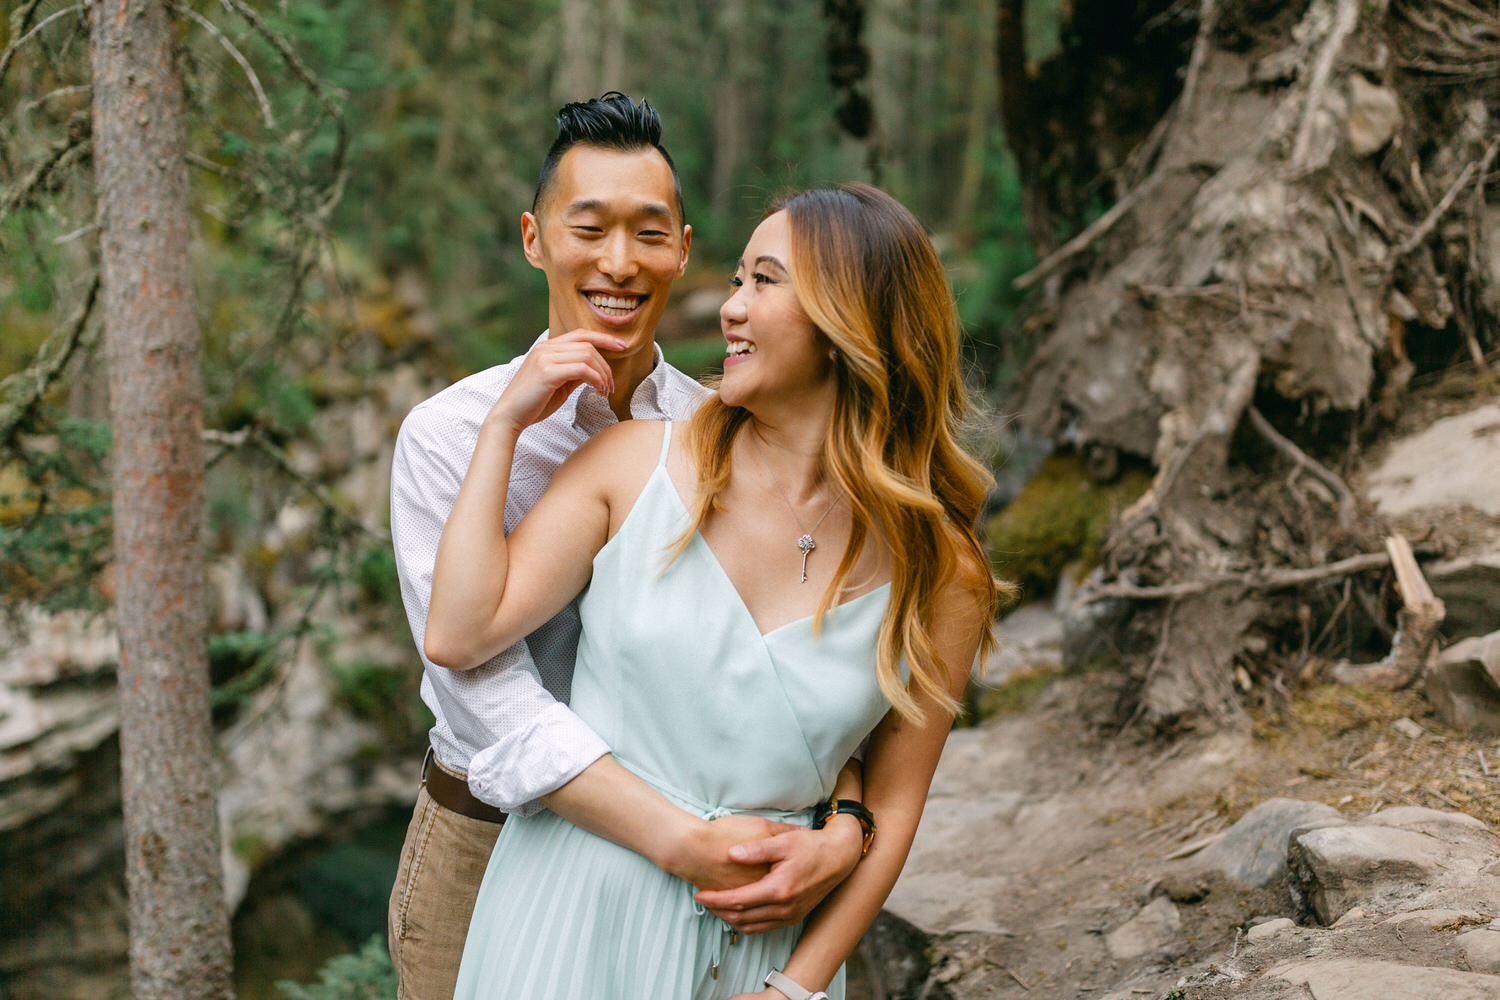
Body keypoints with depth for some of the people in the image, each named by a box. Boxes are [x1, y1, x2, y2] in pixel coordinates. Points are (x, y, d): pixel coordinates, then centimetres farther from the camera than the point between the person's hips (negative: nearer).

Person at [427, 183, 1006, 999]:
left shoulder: (937, 572, -6)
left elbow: (891, 810, -1)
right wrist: (504, 425, -9)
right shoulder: (634, 463, -5)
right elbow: (458, 636, -10)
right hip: (574, 910, 0)